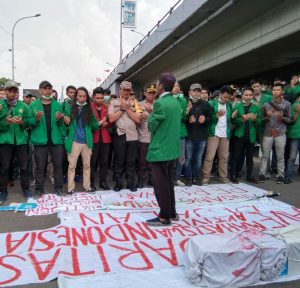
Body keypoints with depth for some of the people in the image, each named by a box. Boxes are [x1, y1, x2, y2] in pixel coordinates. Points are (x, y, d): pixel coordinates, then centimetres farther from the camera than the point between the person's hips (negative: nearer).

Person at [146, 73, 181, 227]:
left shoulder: (160, 103, -17)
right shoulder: (176, 103, 10)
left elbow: (151, 126, -14)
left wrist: (151, 114, 4)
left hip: (160, 150, -9)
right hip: (172, 148, 9)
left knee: (160, 185, 1)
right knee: (168, 183, 17)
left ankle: (164, 217, 9)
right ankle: (172, 213, 27)